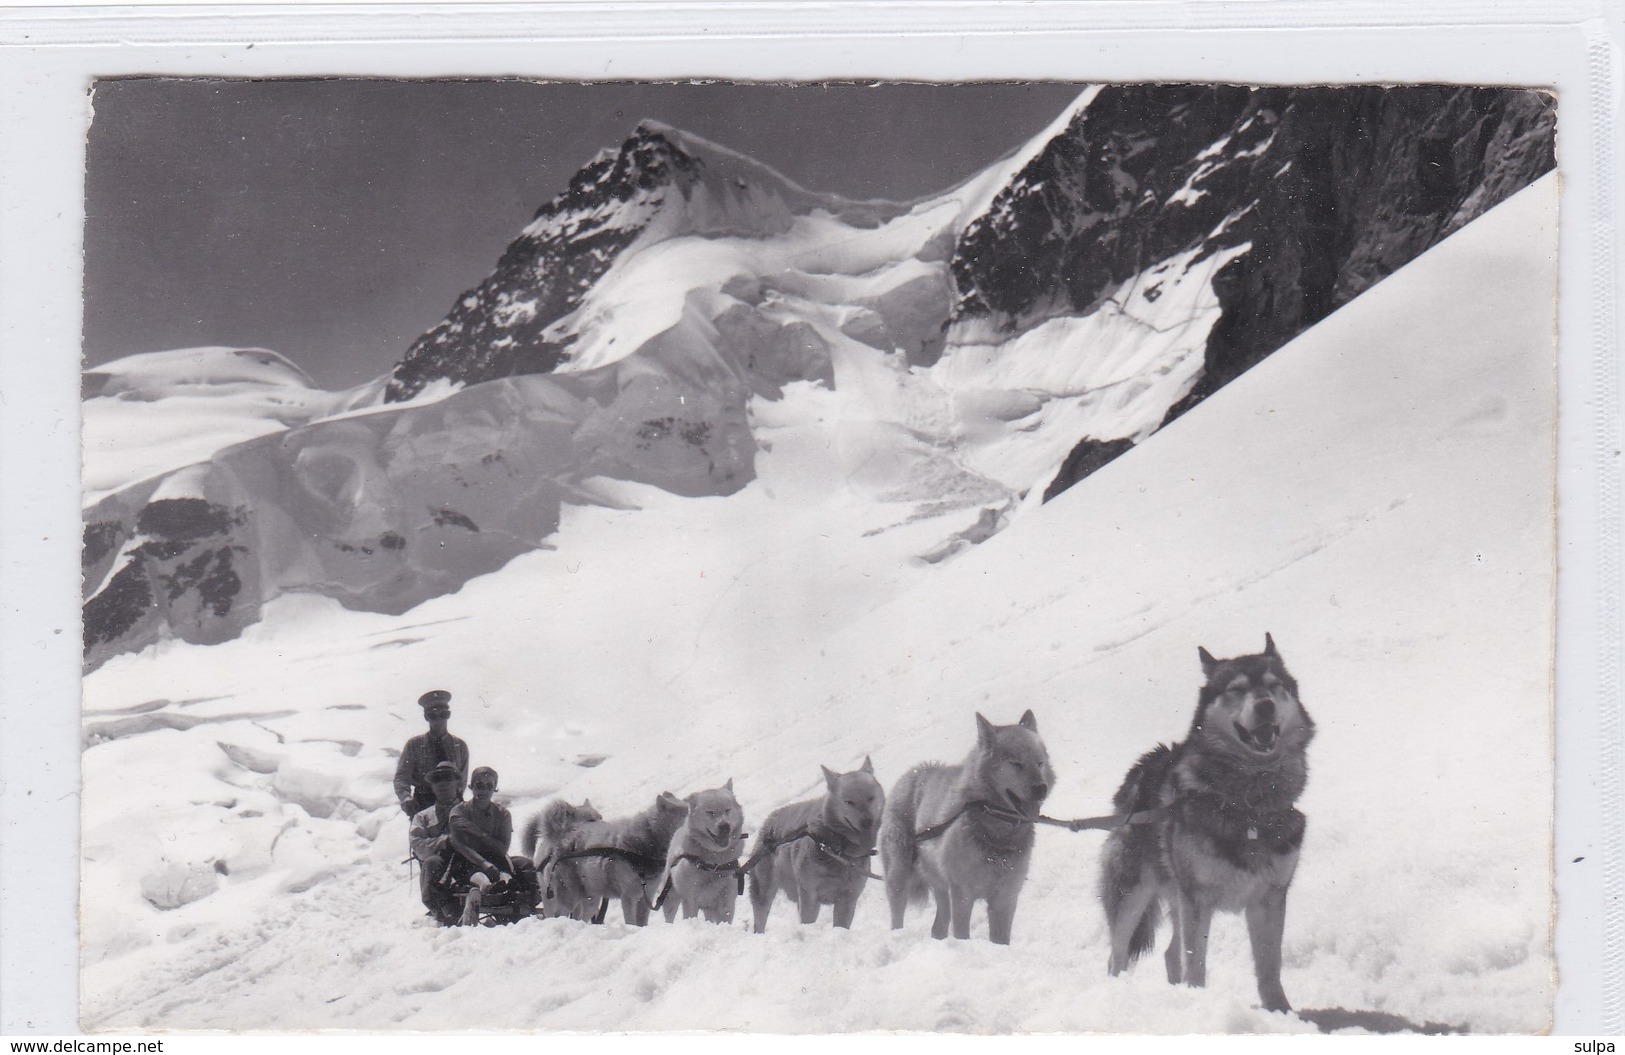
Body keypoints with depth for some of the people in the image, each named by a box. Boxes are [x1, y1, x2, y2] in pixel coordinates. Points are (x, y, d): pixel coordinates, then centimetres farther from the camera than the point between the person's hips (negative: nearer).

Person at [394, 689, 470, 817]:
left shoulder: (460, 746, 11)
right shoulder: (414, 744, 6)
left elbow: (462, 780, 10)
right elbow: (401, 777, -1)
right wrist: (406, 799, -21)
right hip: (422, 806, -1)